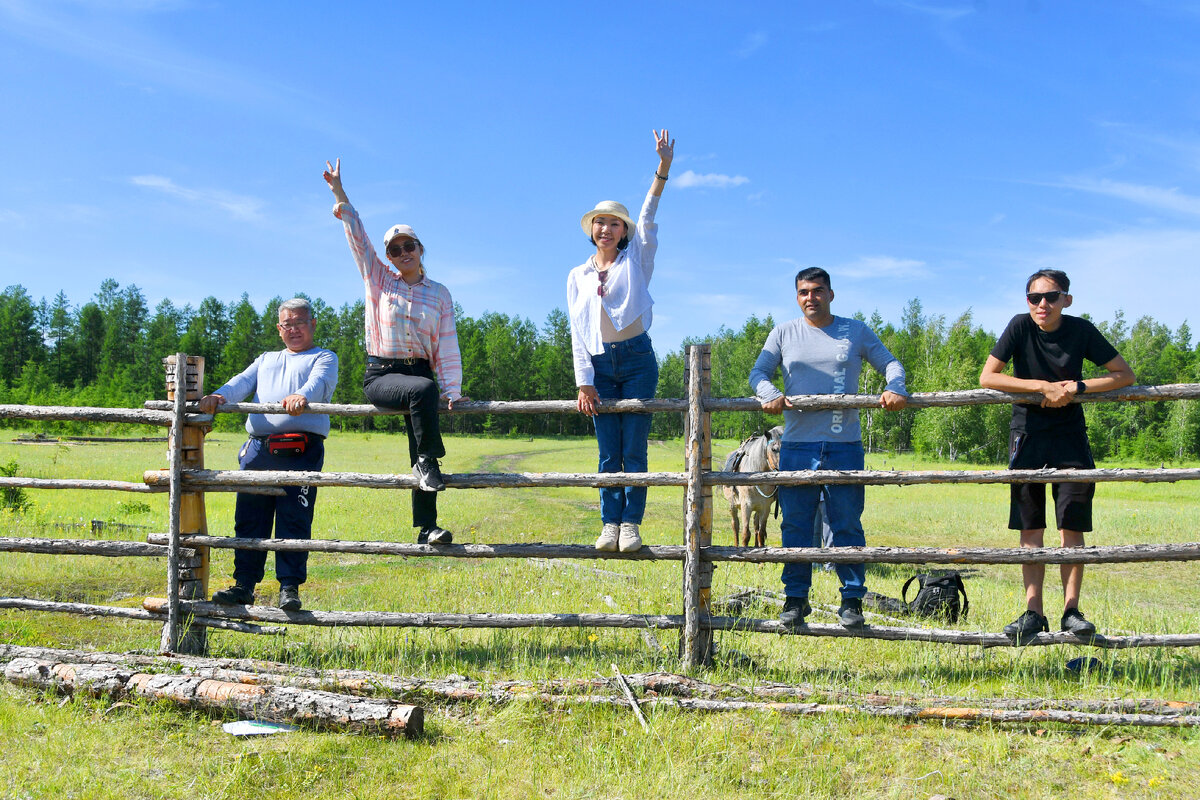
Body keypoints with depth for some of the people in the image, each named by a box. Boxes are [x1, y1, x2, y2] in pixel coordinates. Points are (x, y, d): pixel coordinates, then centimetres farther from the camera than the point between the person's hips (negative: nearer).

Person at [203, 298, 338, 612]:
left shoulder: (324, 357, 16)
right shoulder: (266, 360, 31)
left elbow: (319, 382, -8)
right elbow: (242, 383, 12)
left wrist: (302, 396, -32)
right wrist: (219, 396, -11)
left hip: (302, 451, -4)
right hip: (258, 449, 4)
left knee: (294, 521, -8)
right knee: (249, 519, 2)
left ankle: (289, 587, -1)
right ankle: (244, 584, 9)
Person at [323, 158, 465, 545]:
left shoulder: (439, 293, 11)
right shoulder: (379, 280, 10)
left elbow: (447, 345, 4)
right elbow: (358, 237, 3)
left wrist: (452, 389, -7)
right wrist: (339, 193, -3)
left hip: (420, 372, 2)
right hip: (380, 374, -2)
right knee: (423, 389, -35)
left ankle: (426, 527, -12)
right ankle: (429, 461, -23)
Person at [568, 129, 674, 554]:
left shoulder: (636, 261, 8)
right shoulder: (578, 276, 13)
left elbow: (648, 216, -6)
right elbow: (578, 332, 8)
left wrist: (663, 168, -19)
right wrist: (583, 383, -1)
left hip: (637, 359, -2)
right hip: (600, 366, 2)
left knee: (634, 448, -5)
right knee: (608, 452, 1)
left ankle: (631, 523, -1)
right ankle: (610, 524, 4)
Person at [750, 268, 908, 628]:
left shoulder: (856, 331, 12)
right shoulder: (784, 333, 12)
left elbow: (890, 363, 12)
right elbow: (758, 372, 8)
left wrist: (895, 389, -10)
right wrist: (770, 395, -14)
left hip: (845, 447, 0)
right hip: (797, 446, 1)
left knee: (847, 525, 2)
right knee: (796, 525, 3)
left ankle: (852, 600, 11)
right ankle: (796, 598, 14)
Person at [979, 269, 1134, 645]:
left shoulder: (1081, 330, -6)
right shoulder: (1020, 326, -9)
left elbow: (1125, 375, -2)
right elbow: (987, 377, -14)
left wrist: (1076, 388, -17)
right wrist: (1044, 386, -20)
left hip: (1070, 434, 0)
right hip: (1028, 433, 0)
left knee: (1072, 527, -2)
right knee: (1030, 528, 1)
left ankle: (1071, 610, 7)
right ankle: (1033, 612, 6)